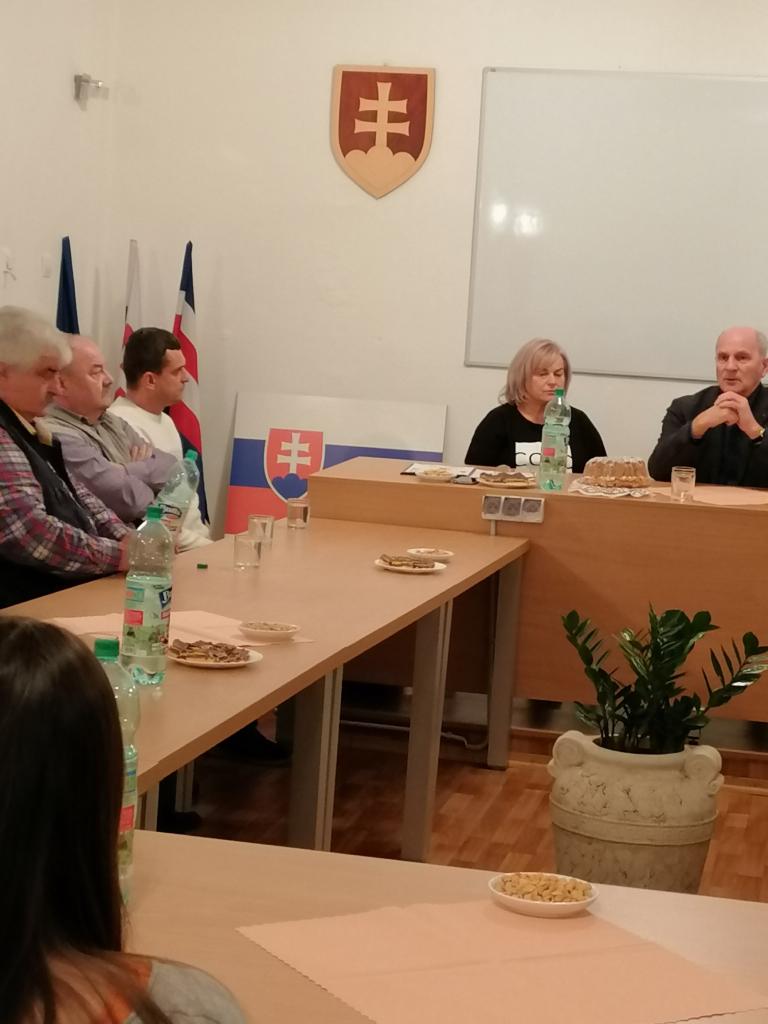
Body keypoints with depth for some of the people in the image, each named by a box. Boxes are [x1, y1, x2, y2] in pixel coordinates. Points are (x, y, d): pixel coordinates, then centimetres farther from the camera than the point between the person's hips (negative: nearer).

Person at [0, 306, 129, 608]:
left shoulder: (27, 430, 15)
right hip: (32, 606, -10)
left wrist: (125, 539, 6)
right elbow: (28, 532, -27)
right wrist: (117, 555, -22)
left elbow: (75, 495, 22)